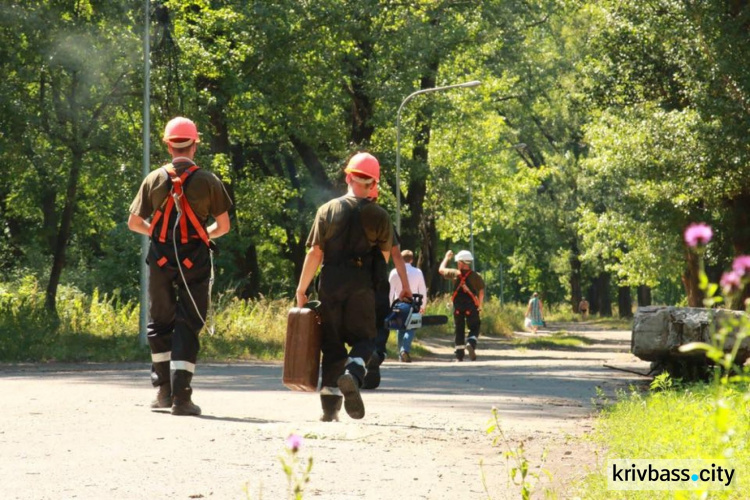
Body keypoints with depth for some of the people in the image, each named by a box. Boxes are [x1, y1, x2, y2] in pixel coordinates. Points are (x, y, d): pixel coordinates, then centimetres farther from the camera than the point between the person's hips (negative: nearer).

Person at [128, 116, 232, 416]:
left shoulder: (154, 180, 0)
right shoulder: (207, 181, -4)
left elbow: (134, 223, 4)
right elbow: (223, 226, 0)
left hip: (160, 260, 2)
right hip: (195, 262, -2)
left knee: (159, 323, 17)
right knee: (188, 326, 0)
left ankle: (163, 389, 20)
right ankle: (181, 396, -8)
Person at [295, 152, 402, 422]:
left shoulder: (328, 210, 2)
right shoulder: (379, 216, 1)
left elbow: (314, 253, -1)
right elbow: (385, 257, 4)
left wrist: (301, 289, 4)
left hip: (330, 284, 1)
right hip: (362, 286, -1)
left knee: (332, 342, 8)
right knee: (363, 338, 10)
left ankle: (330, 405, 2)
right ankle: (352, 374, -22)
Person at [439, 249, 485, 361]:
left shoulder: (455, 274, -1)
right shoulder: (476, 276, -4)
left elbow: (441, 269, 16)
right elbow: (481, 292, -5)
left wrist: (447, 258, 29)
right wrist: (480, 306, 7)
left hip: (458, 307, 1)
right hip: (471, 306, -1)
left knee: (459, 330, 9)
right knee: (474, 328, 8)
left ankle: (459, 355, 8)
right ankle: (471, 343, -22)